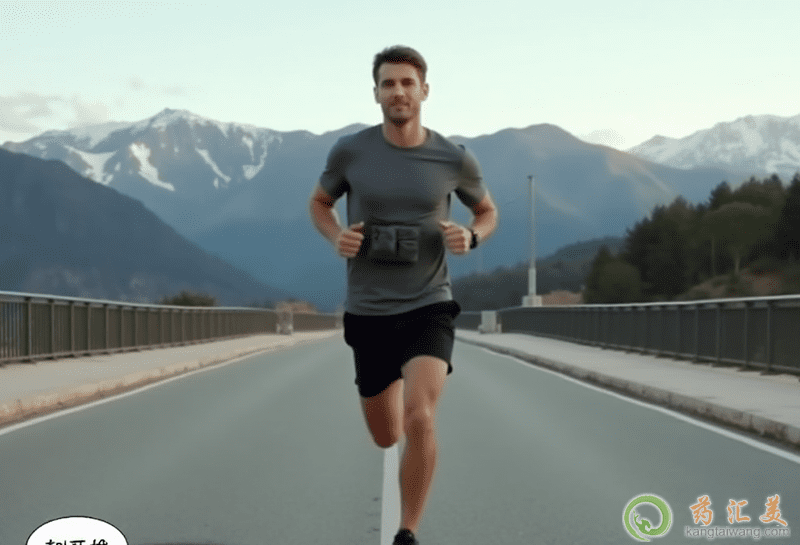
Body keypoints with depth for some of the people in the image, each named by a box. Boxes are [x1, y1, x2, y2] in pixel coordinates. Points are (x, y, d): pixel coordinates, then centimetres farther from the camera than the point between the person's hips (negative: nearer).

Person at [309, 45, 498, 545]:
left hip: (428, 307, -2)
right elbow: (320, 203, 13)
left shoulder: (454, 159, -6)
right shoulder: (350, 151, -6)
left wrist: (471, 237, -11)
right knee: (386, 438, 15)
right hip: (368, 312, 2)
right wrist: (335, 237, -9)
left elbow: (488, 212, 12)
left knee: (419, 419, -26)